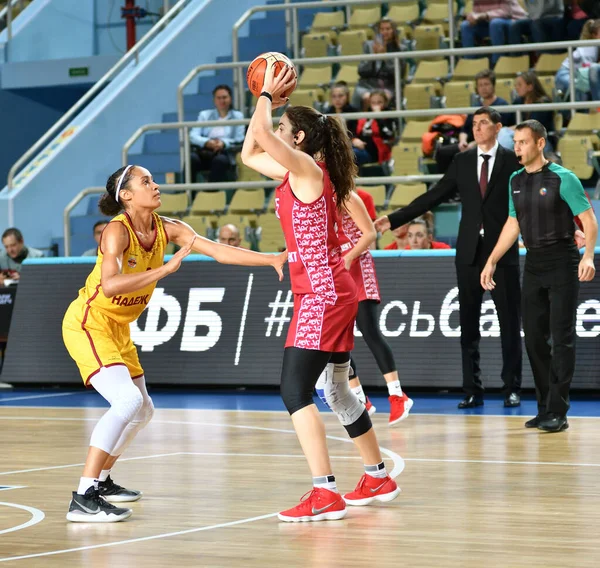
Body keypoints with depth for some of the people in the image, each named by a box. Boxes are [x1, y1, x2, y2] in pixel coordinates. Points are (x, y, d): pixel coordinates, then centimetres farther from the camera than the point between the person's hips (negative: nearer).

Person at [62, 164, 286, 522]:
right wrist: (165, 269, -39)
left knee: (143, 412, 18)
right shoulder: (118, 231, -22)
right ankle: (83, 499, -27)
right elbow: (110, 285, -38)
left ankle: (102, 481, 36)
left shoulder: (167, 229, -2)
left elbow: (220, 251, -4)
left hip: (119, 329, 9)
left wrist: (274, 260, -11)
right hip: (88, 323, -9)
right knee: (128, 401, -26)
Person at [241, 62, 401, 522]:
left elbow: (260, 131, -23)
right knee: (336, 391, 18)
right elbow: (249, 153, 26)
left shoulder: (307, 167, -12)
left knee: (294, 389, -15)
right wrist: (268, 101, 19)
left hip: (323, 296, -10)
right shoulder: (293, 172, 13)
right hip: (333, 294, 10)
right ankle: (378, 478, 29)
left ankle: (325, 492, -19)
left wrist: (268, 95, -6)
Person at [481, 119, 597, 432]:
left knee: (561, 338, -7)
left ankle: (558, 412, -7)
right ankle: (544, 408, 14)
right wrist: (492, 261, 16)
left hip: (562, 264, -7)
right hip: (533, 264, 7)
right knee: (534, 337, 6)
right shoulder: (515, 181, 10)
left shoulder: (562, 178, -10)